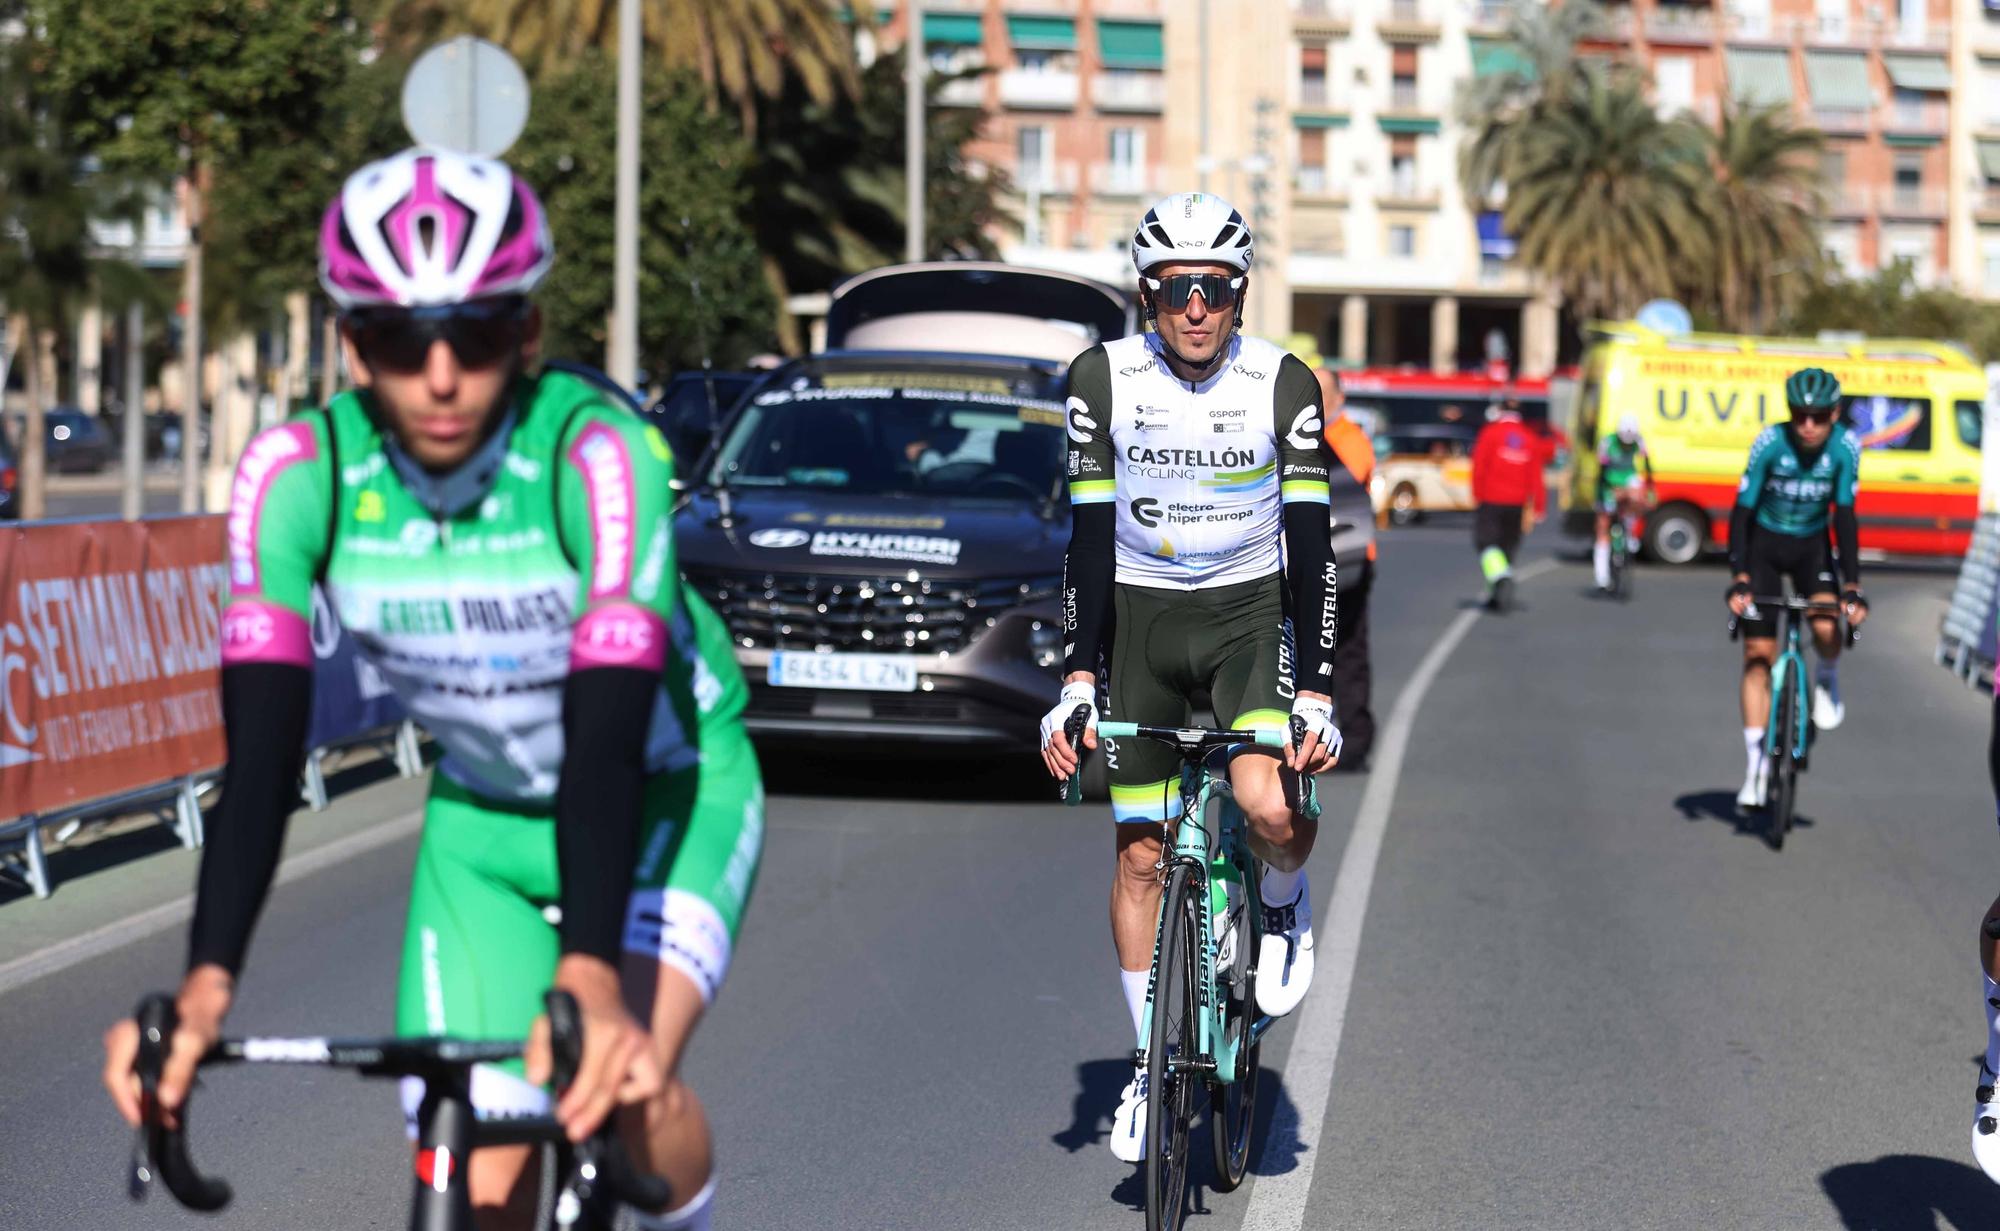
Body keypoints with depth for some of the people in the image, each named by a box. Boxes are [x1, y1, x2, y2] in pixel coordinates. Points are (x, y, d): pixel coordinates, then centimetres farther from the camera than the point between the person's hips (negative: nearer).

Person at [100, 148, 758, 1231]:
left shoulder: (595, 453, -30)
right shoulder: (296, 474, -21)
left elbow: (605, 736, -37)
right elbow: (262, 745, -27)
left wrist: (590, 978, -51)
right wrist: (205, 986, -40)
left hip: (663, 788, -3)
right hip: (484, 814, 3)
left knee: (626, 1085, -28)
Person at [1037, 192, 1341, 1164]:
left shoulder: (1282, 383, -13)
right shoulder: (1104, 379, -10)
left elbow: (1311, 545, -14)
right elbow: (1089, 536, -9)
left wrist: (1317, 693, -21)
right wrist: (1076, 683, -16)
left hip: (1249, 611, -1)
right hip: (1141, 617, 2)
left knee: (1270, 804, -27)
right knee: (1140, 853, 2)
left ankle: (1285, 905, 8)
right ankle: (1152, 1065, 17)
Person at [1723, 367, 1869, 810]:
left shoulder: (1845, 447, -20)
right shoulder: (1770, 443, -24)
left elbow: (1845, 516, -18)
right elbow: (1743, 511, -22)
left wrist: (1852, 586, -25)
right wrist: (1738, 577, -32)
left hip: (1811, 545, 1)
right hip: (1765, 544, -1)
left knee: (1827, 627, -26)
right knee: (1758, 655, -6)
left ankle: (1826, 679, 10)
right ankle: (1755, 765, -1)